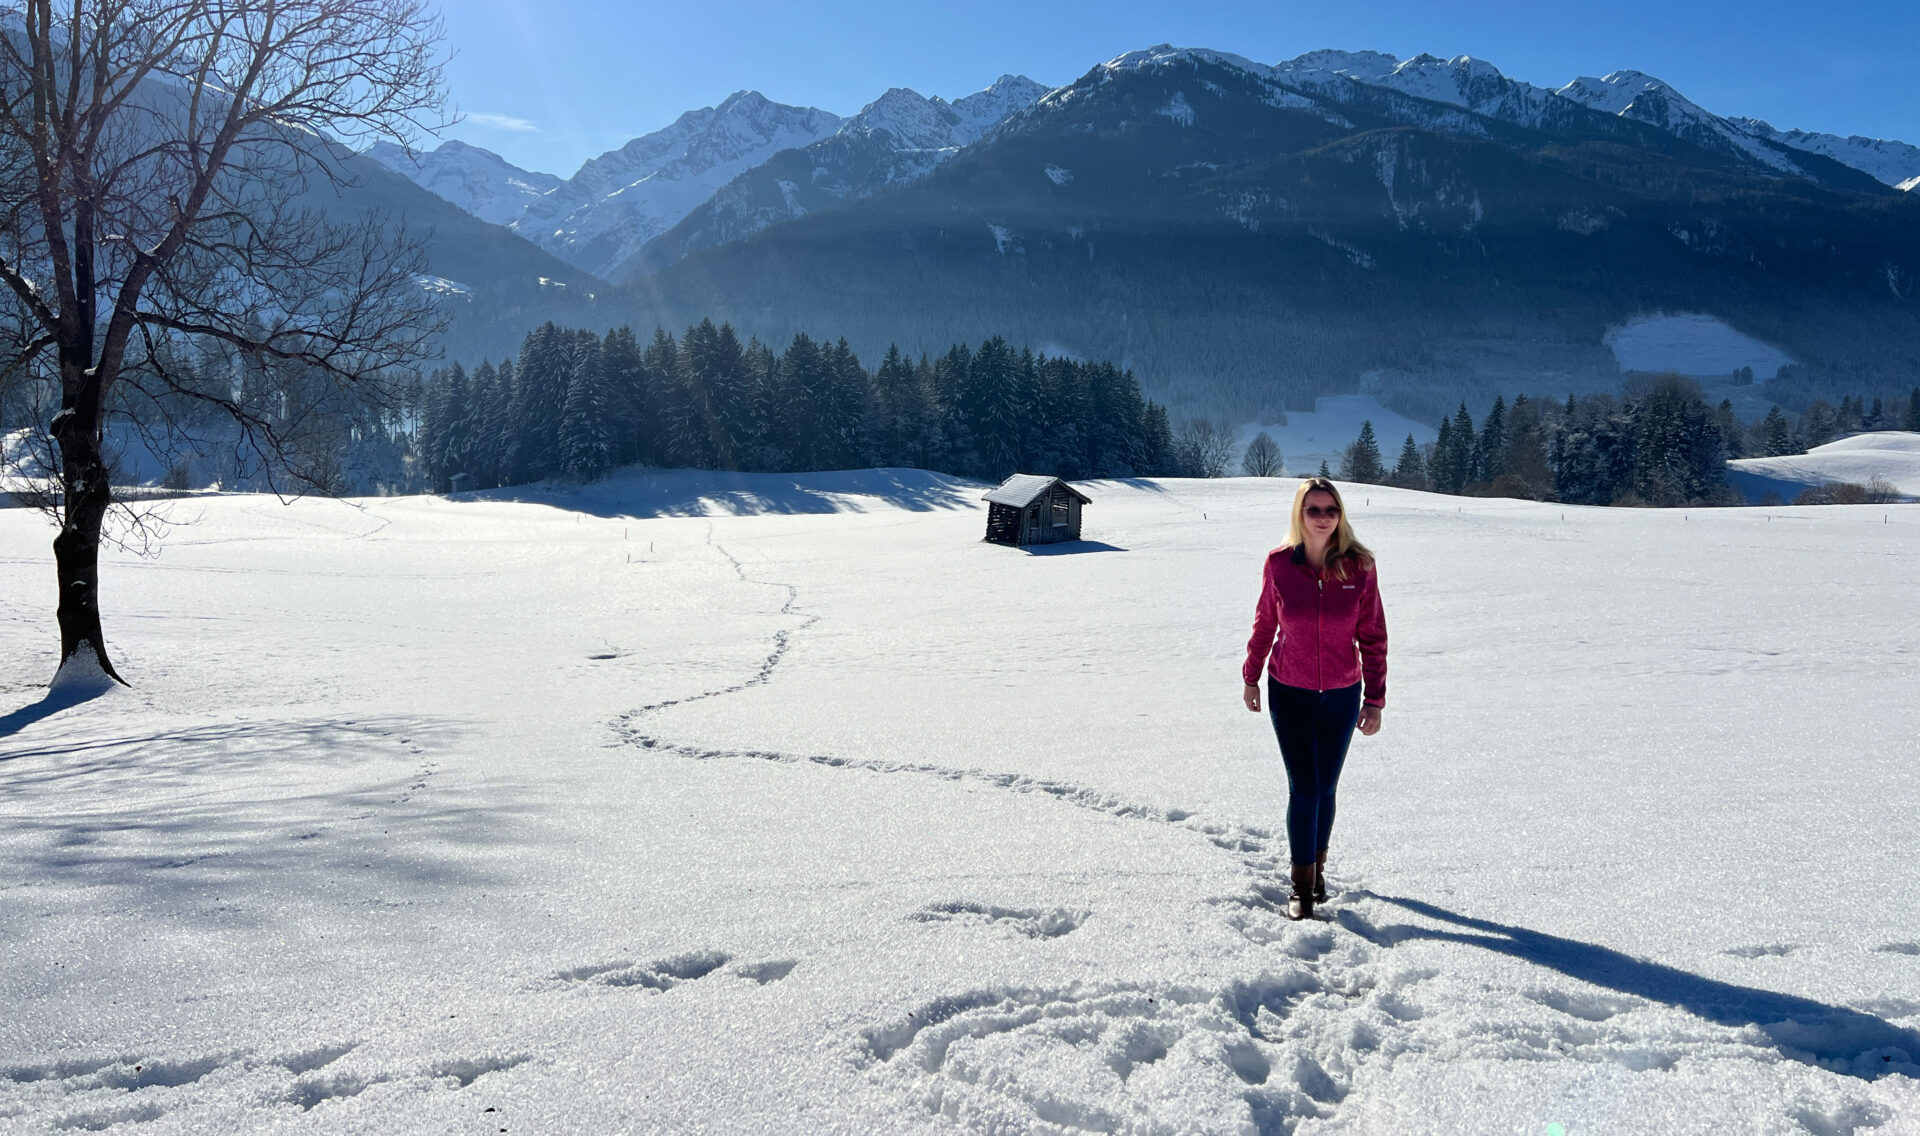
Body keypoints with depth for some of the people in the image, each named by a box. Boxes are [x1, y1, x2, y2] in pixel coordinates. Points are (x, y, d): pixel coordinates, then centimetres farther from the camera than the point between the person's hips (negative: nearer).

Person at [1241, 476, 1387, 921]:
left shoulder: (1359, 567, -10)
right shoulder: (1279, 564, -9)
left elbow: (1372, 637, -4)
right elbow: (1264, 623, 6)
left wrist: (1374, 699, -5)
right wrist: (1251, 677, 13)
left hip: (1341, 696, 1)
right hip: (1289, 693, -1)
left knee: (1325, 789, 11)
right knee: (1303, 790, -4)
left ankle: (1318, 865, 34)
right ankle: (1301, 884, 10)